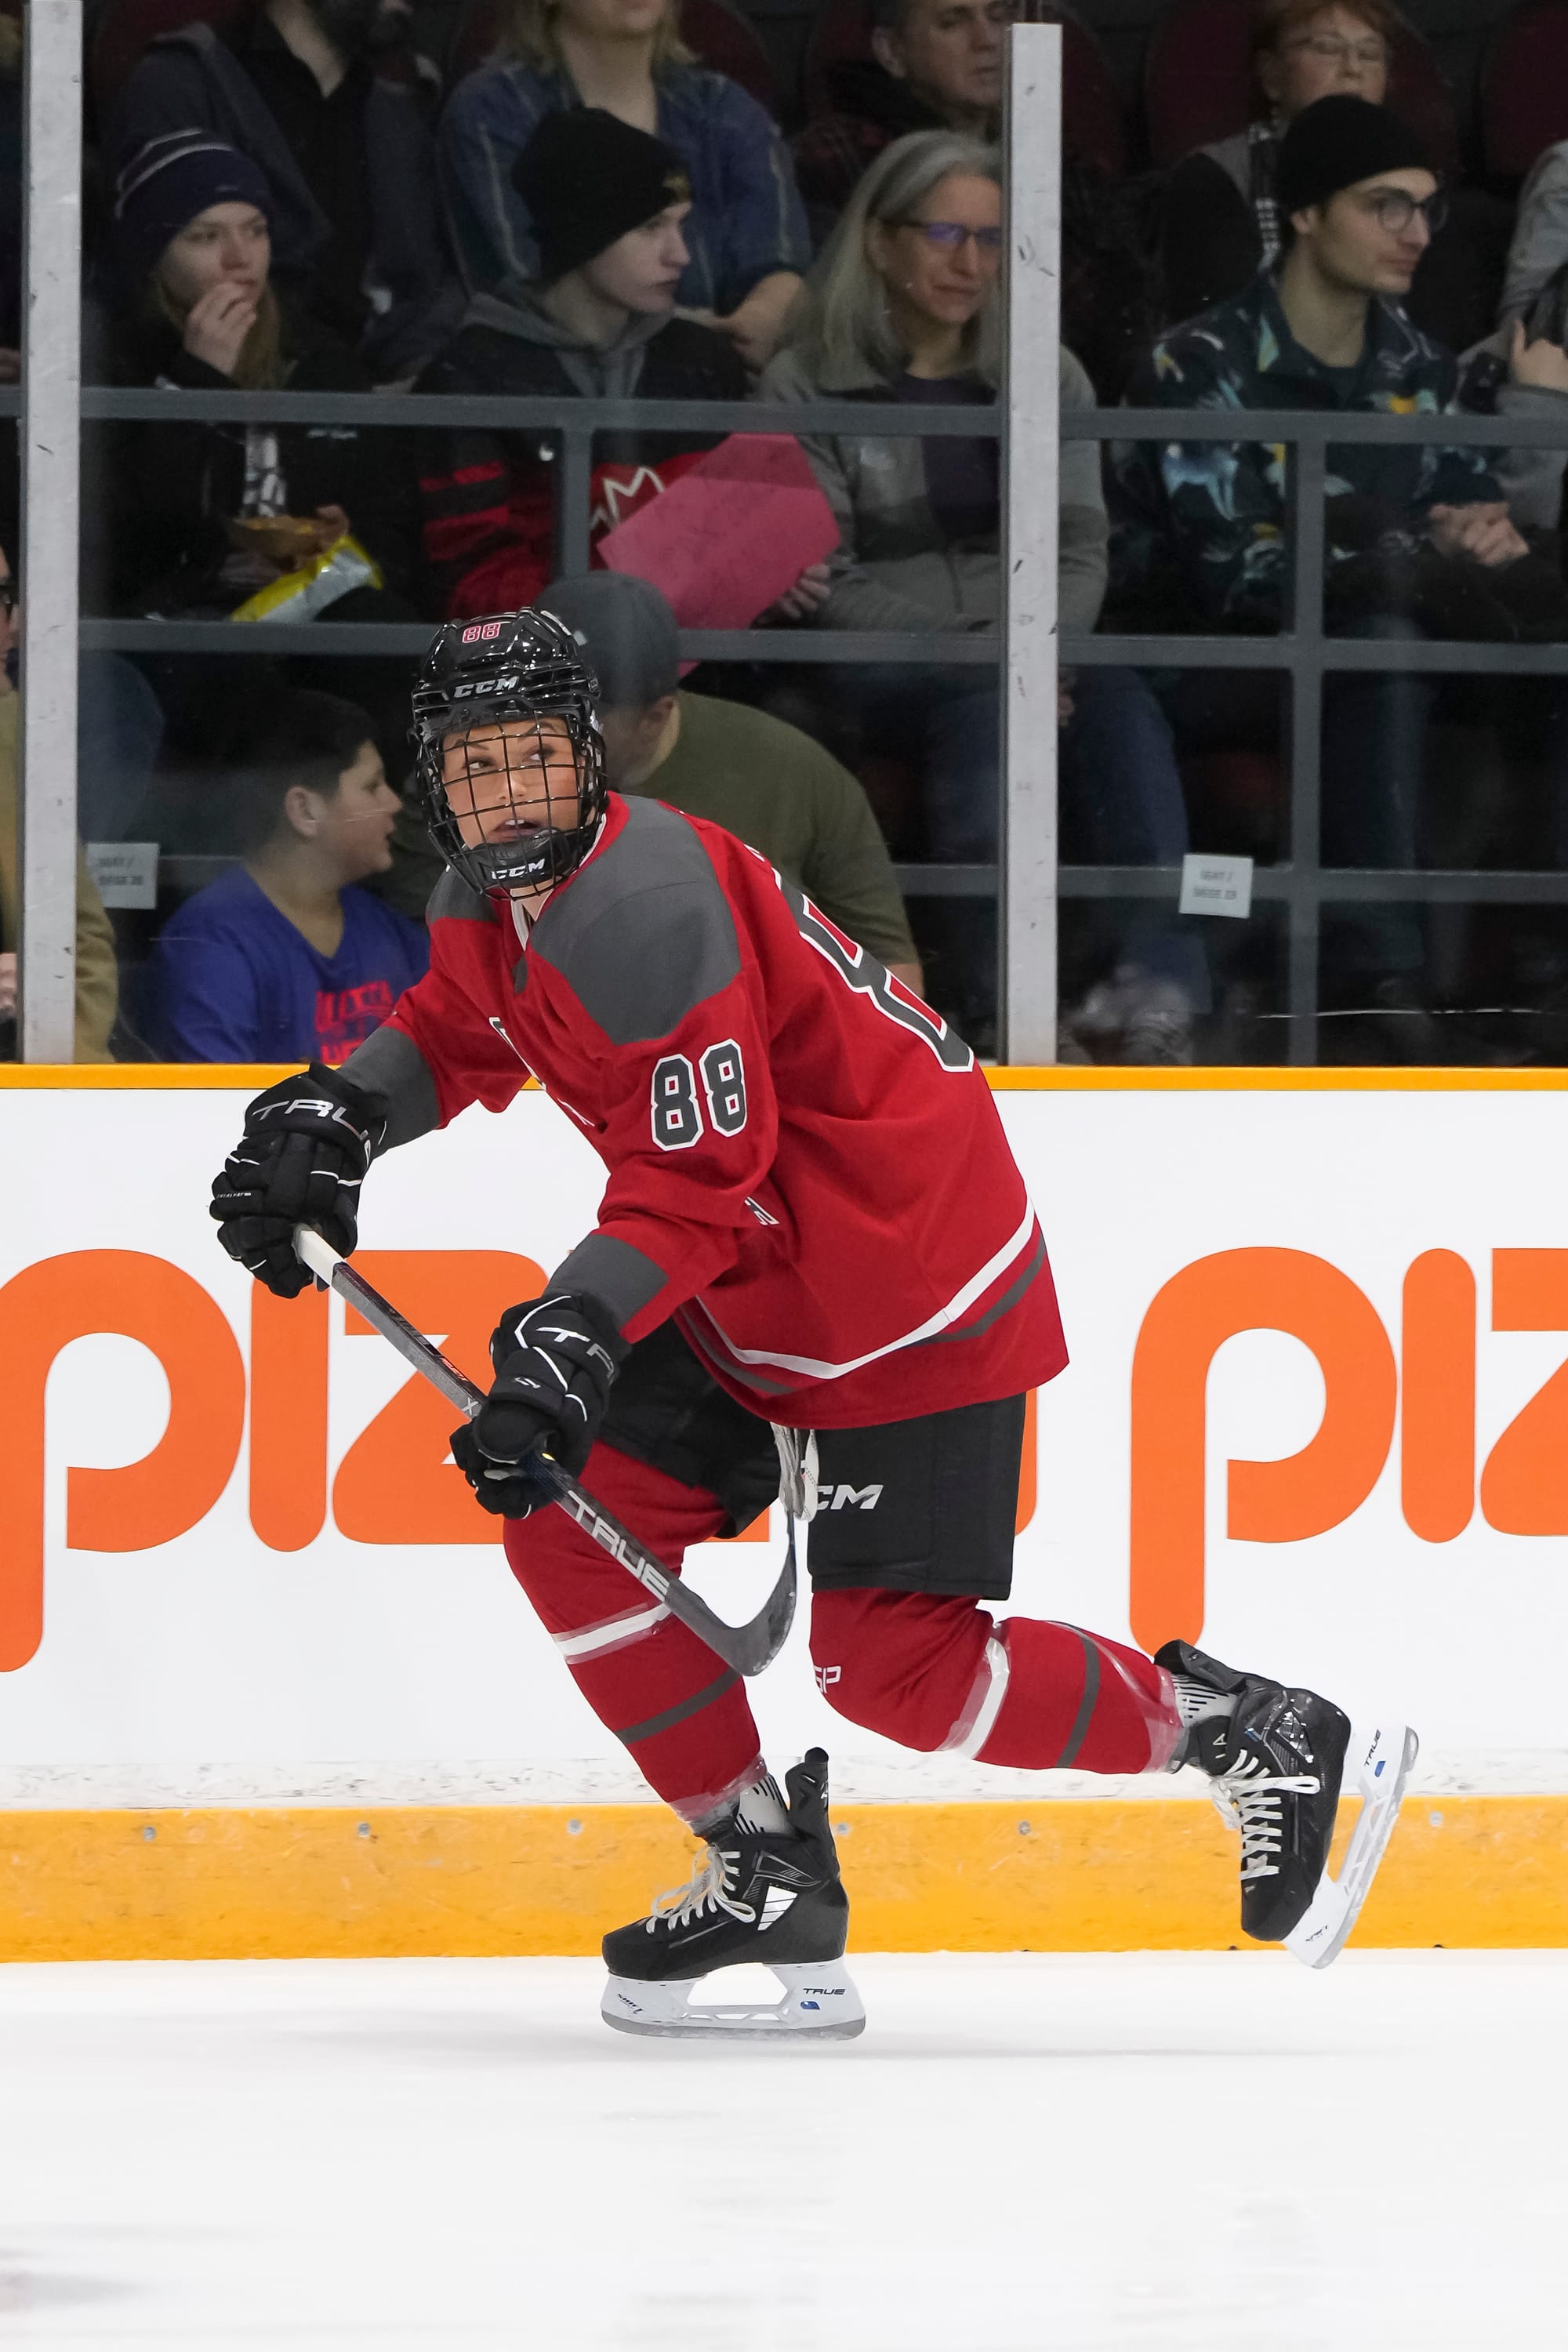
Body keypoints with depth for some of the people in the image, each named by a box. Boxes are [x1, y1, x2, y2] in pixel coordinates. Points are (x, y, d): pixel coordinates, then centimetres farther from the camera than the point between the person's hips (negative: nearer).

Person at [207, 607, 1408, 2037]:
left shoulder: (644, 903, -26)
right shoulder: (494, 897, 4)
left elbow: (695, 1184, -30)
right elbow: (457, 1034, 25)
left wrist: (574, 1335, -38)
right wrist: (332, 1119, 7)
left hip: (913, 1283, -10)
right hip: (752, 1291, 10)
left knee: (892, 1663, -11)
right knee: (569, 1527, 1)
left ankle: (1249, 1734, 6)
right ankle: (769, 1876, 11)